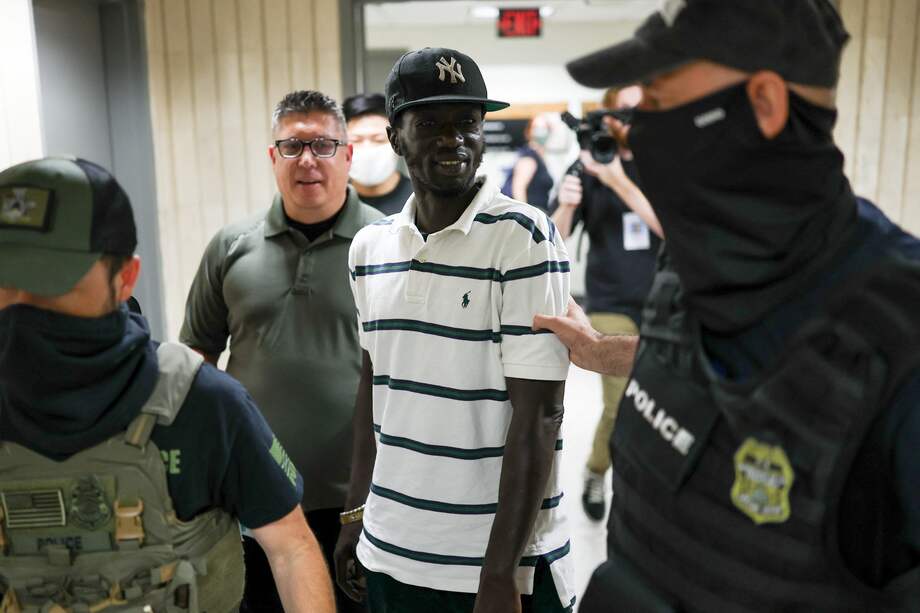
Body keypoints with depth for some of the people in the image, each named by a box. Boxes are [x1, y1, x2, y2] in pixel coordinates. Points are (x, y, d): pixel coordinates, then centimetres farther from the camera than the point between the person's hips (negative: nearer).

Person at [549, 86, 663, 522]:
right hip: (612, 307, -2)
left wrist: (618, 180, -28)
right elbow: (554, 240, -5)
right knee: (623, 408, -9)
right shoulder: (588, 166, -3)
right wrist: (565, 206, -27)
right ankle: (595, 473, 20)